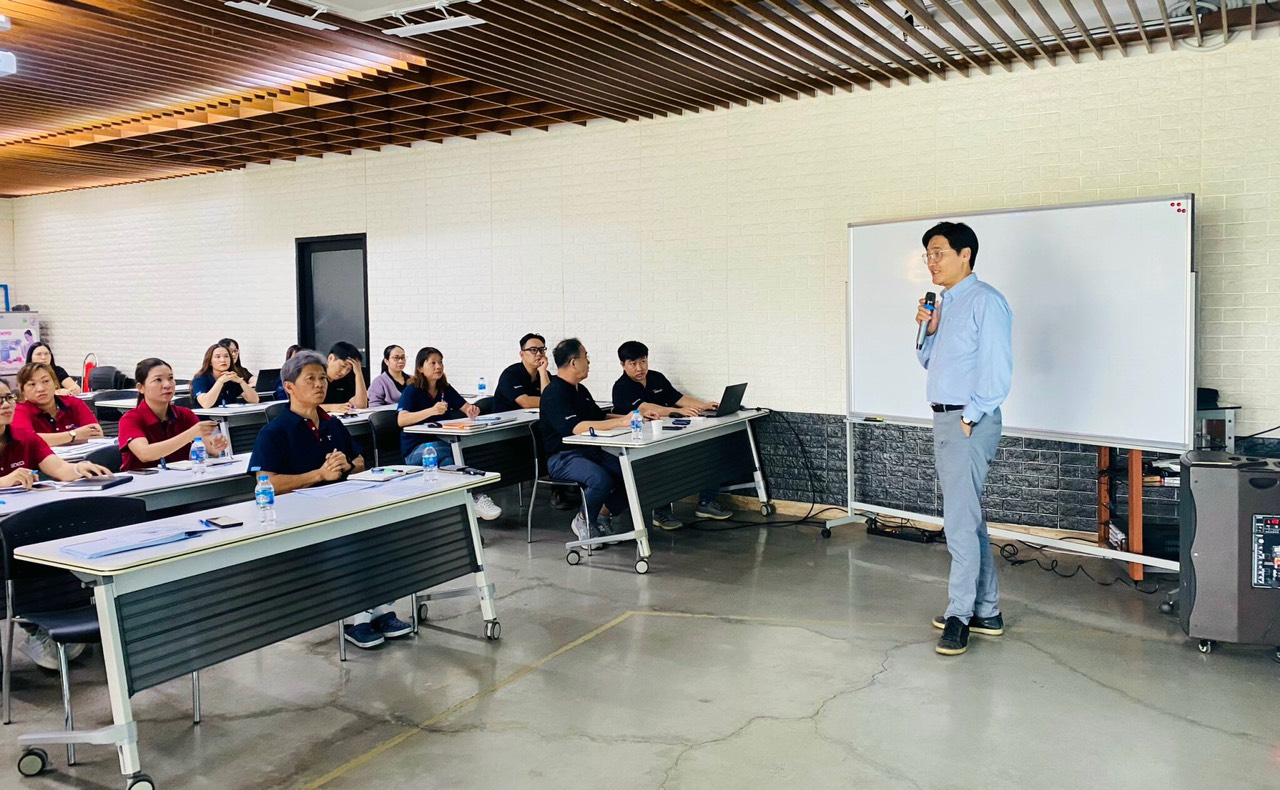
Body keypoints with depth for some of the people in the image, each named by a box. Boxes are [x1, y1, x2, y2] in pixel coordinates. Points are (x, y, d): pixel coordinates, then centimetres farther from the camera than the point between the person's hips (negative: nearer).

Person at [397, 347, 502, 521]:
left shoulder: (445, 389, 11)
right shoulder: (412, 390, -6)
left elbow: (467, 408, 7)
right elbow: (401, 420, -22)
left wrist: (472, 411, -19)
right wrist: (431, 411, -37)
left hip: (440, 444, 5)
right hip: (415, 451, -5)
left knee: (448, 460, -32)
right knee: (453, 450, -34)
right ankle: (475, 497, -31)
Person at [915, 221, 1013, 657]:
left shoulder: (985, 301, -12)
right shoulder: (946, 303, 15)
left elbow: (997, 369, -17)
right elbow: (930, 362, 23)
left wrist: (969, 418, -16)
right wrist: (929, 329, 5)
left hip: (970, 422, -10)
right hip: (945, 420, 10)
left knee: (960, 519, -8)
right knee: (969, 517, 14)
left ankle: (960, 613, 3)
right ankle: (986, 612, 25)